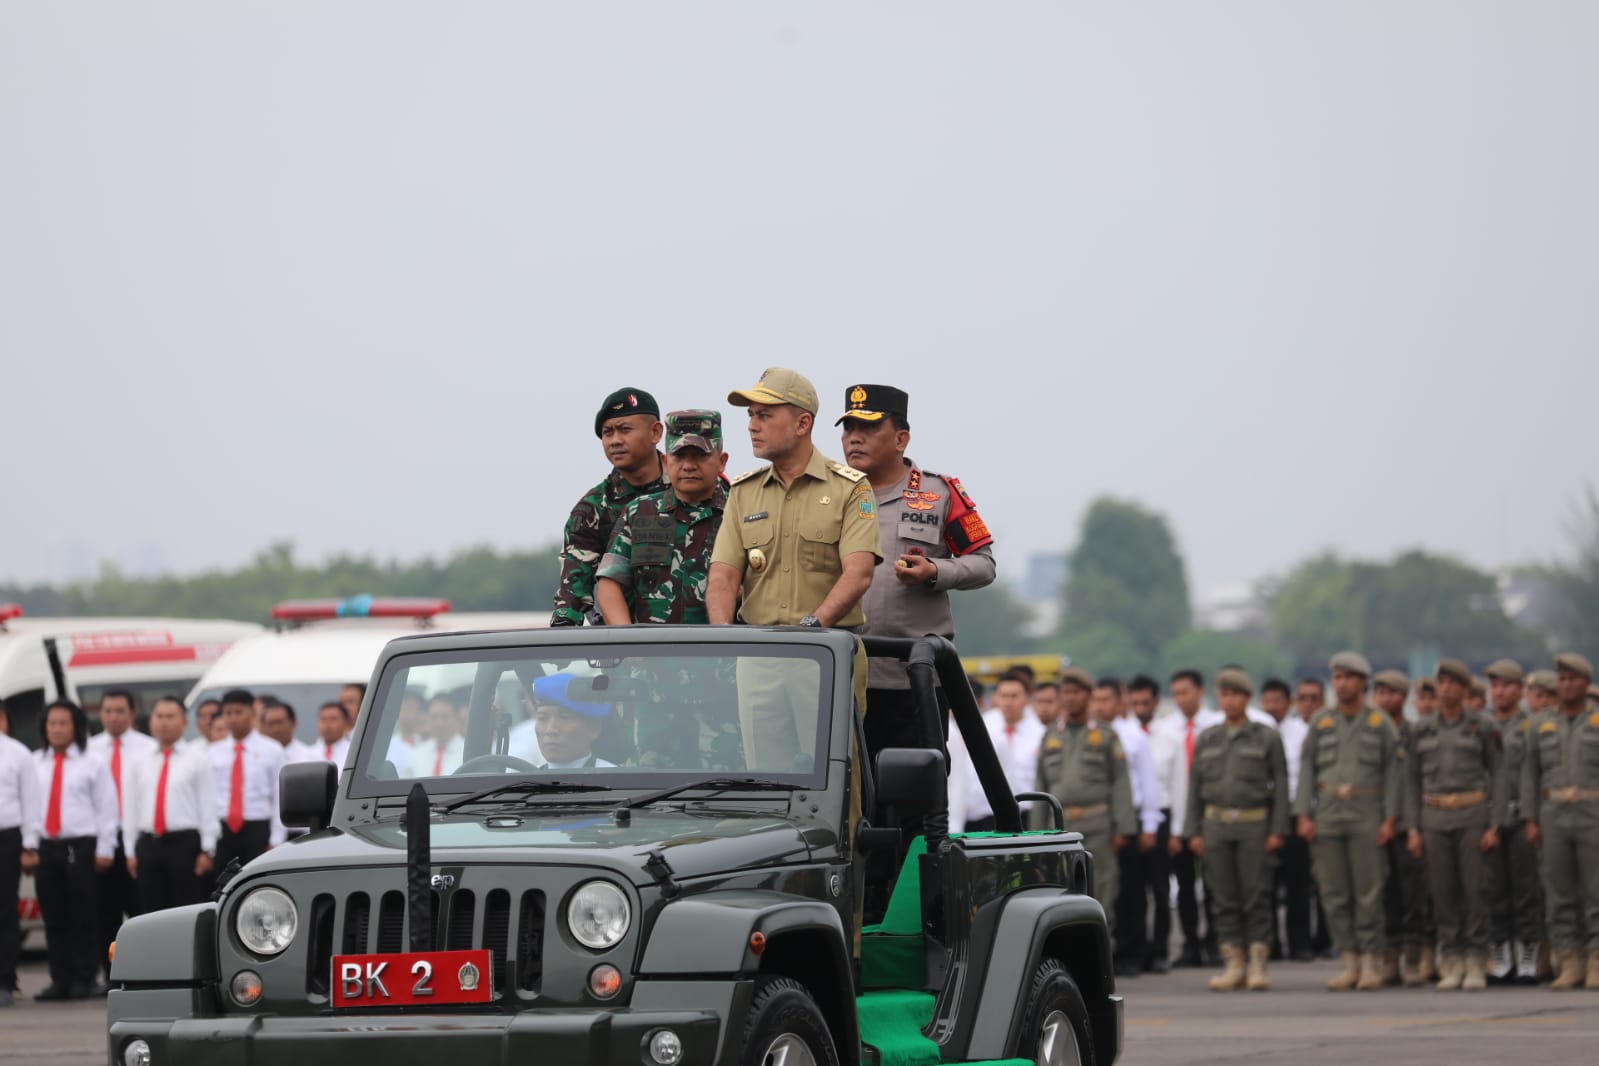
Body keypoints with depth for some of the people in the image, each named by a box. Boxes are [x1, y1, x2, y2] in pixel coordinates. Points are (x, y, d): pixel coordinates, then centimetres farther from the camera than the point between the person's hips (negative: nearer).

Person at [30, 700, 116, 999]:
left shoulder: (91, 764, 1)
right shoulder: (34, 764, 10)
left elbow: (106, 807, -1)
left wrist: (104, 849, -6)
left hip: (80, 846, -3)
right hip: (45, 847, 3)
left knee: (82, 917, -2)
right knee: (54, 918, 4)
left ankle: (85, 980, 3)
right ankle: (60, 980, 8)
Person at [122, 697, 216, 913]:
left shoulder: (198, 761, 2)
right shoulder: (139, 763, 12)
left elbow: (208, 807, -2)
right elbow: (130, 808, 13)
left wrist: (207, 850, -7)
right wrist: (131, 851, 8)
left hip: (185, 844, -4)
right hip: (148, 845, 4)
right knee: (151, 911, 5)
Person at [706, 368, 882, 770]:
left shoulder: (850, 488, 1)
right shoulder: (743, 492, 14)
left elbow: (858, 574, -12)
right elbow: (724, 575, 5)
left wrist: (813, 623, -27)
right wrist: (722, 634, -15)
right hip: (758, 657, 4)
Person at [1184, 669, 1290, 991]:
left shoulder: (1267, 738, 3)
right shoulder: (1206, 740, 12)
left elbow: (1280, 785, 0)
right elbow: (1195, 787, 12)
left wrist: (1278, 830, -8)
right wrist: (1193, 831, 5)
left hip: (1254, 824, -3)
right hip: (1217, 825, 3)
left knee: (1257, 897, -5)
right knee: (1224, 898, 2)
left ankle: (1258, 966, -2)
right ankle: (1233, 966, 6)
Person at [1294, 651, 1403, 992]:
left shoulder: (1381, 724, 4)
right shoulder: (1321, 722, 10)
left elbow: (1392, 772, 2)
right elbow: (1307, 768, 9)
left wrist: (1390, 819, -6)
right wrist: (1304, 815, 0)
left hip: (1366, 814, -3)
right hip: (1328, 814, 3)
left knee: (1368, 892, -5)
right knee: (1334, 893, 1)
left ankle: (1370, 964, -1)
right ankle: (1349, 963, 7)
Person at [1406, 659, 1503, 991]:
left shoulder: (1483, 727, 0)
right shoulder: (1422, 730, 8)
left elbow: (1497, 776, 0)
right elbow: (1412, 780, 10)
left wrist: (1494, 826, -8)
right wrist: (1413, 829, 3)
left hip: (1472, 815, -3)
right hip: (1435, 818, 3)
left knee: (1474, 889, -4)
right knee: (1443, 892, 1)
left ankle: (1475, 966, 1)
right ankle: (1452, 966, 7)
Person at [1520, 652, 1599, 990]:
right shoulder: (1542, 725, 11)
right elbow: (1530, 774, 10)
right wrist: (1530, 820, 1)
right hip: (1554, 818, 3)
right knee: (1559, 895, 1)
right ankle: (1568, 965, 4)